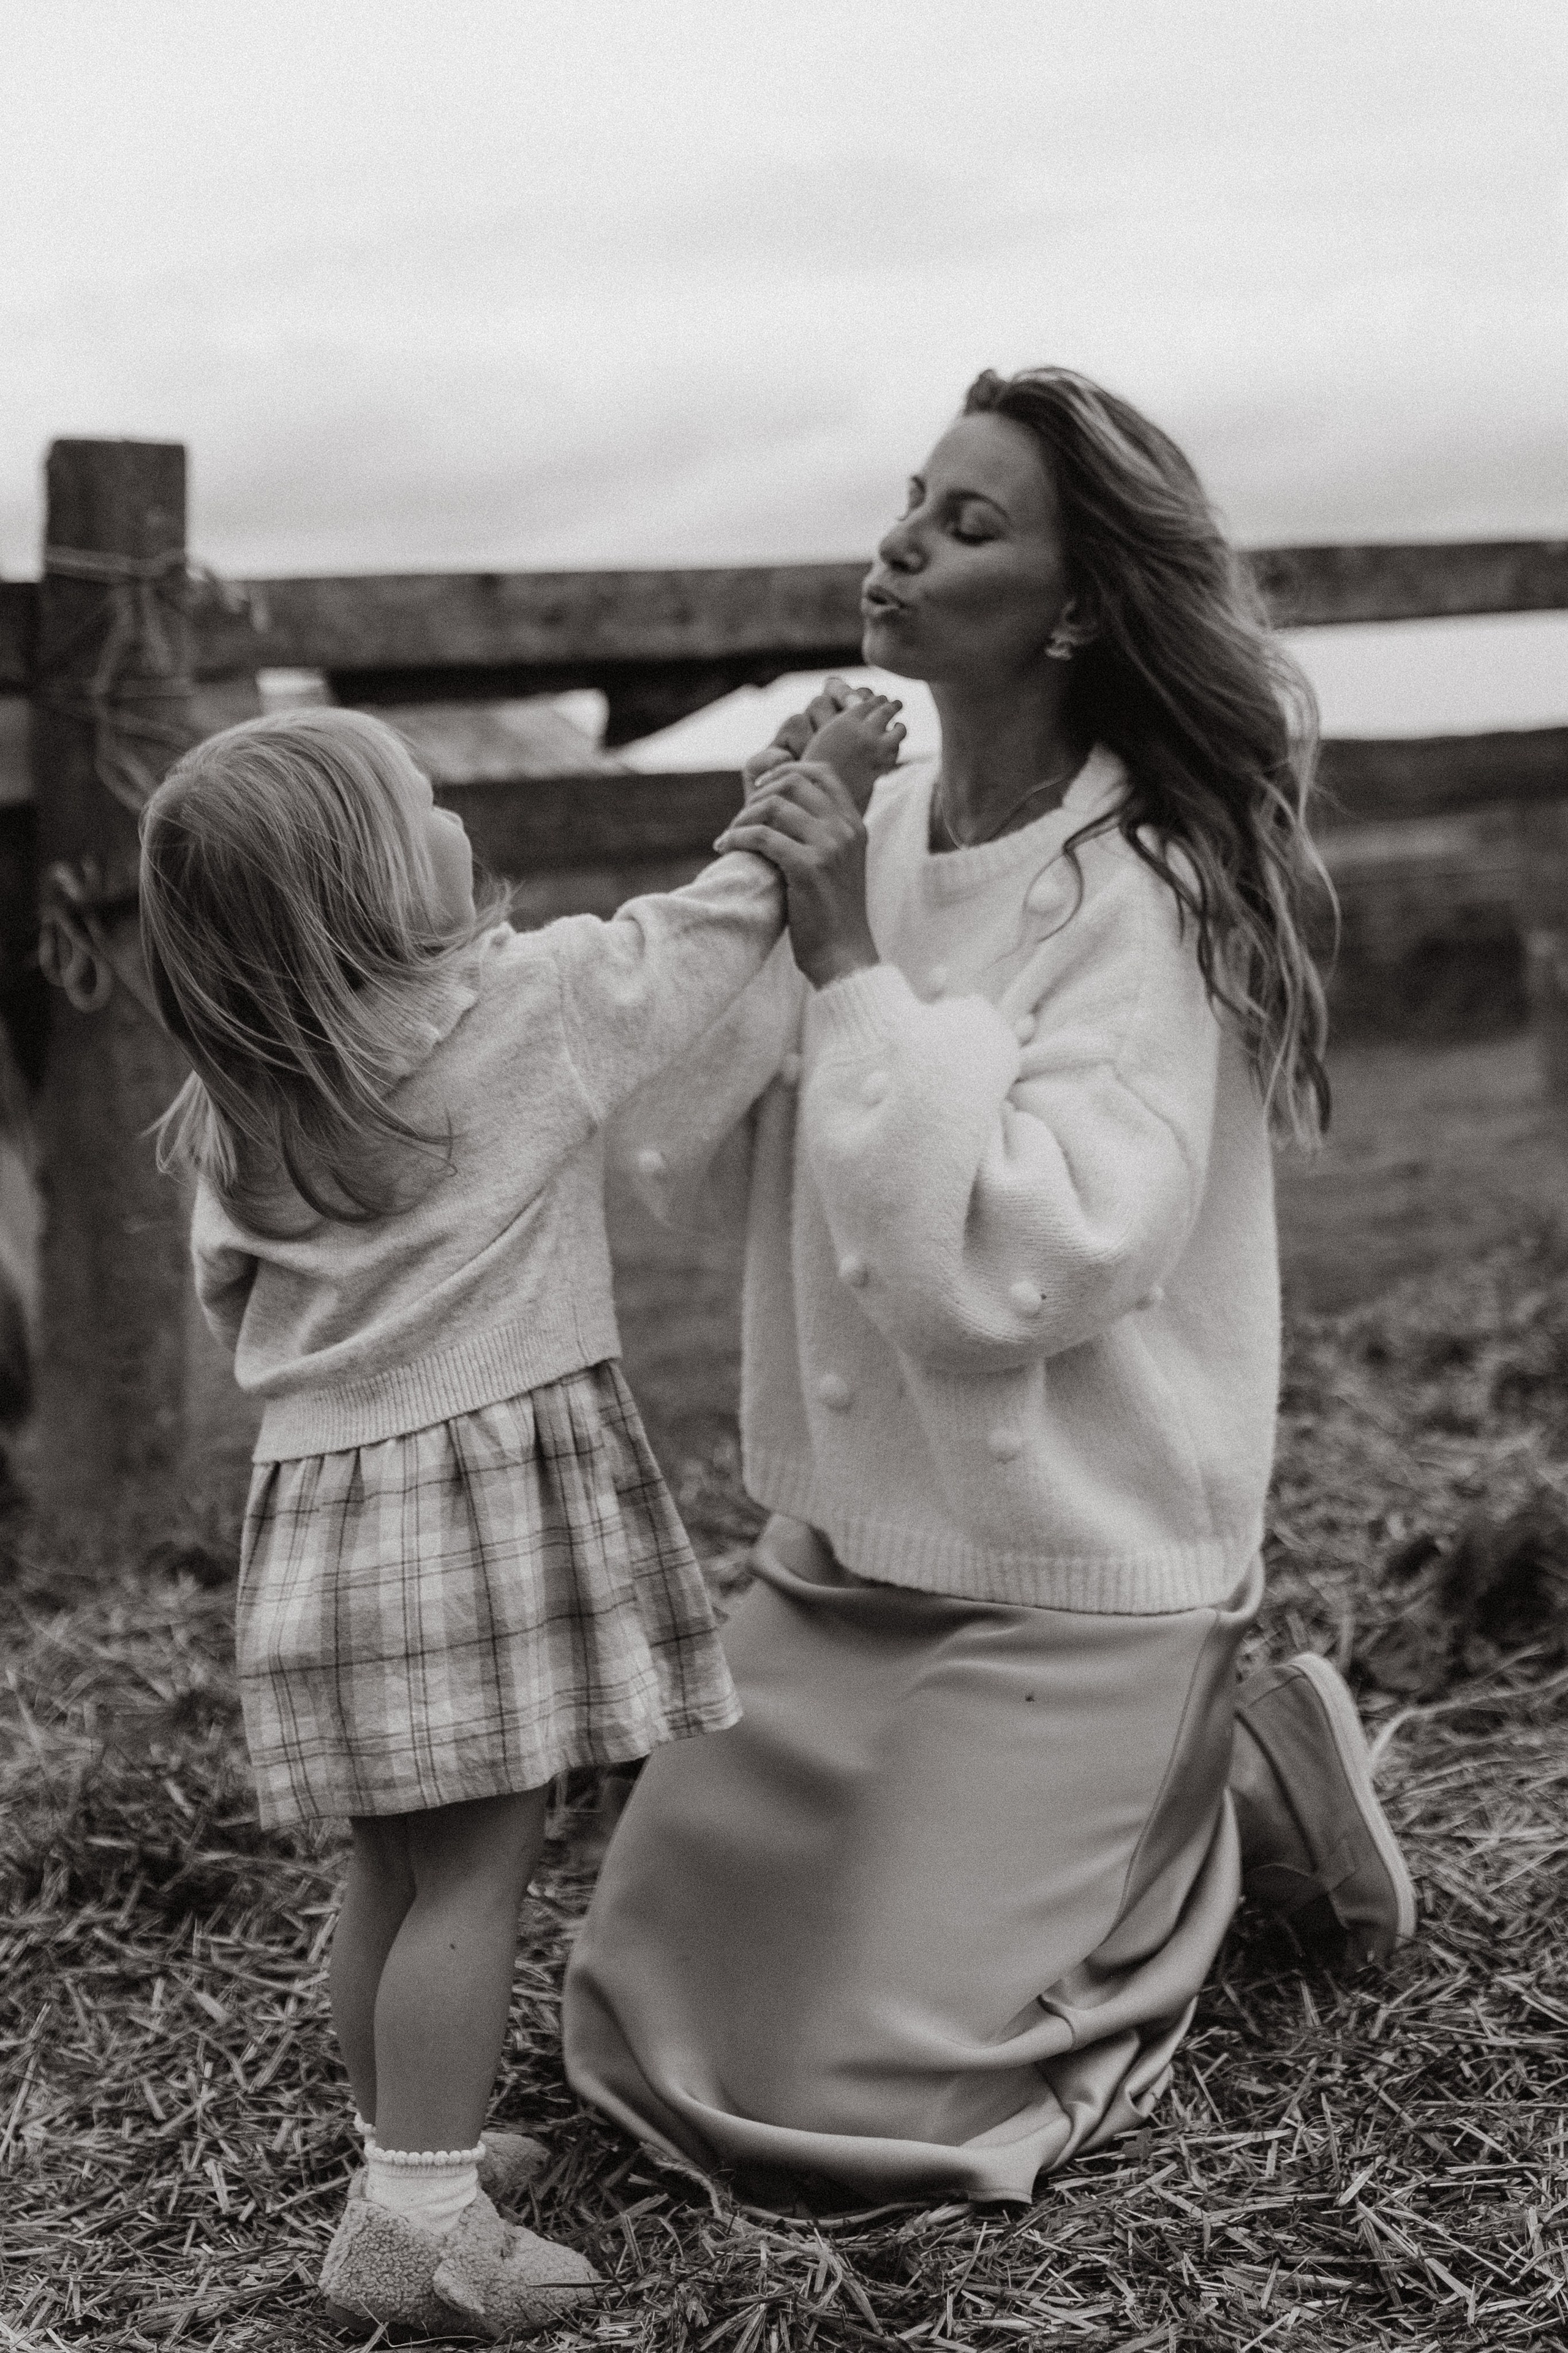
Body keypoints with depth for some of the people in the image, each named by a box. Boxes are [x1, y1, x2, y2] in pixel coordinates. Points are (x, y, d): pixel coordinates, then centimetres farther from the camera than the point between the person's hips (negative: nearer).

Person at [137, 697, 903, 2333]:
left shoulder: (234, 1113, 4)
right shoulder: (535, 1004, -10)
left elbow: (232, 1297, 14)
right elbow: (711, 923, 2)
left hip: (318, 1491, 6)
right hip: (494, 1479, -6)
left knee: (393, 1861, 16)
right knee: (477, 1861, -2)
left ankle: (410, 2146, 28)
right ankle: (418, 2218, 1)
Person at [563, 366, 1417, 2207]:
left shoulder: (1146, 898, -18)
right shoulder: (873, 834, 0)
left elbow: (1023, 1266, -28)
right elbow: (686, 1171, 1)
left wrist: (852, 969, -25)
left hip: (1067, 1587, -6)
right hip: (840, 1552, 7)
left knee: (845, 2110, -2)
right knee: (646, 2013, 13)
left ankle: (1224, 1793, 17)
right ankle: (1120, 1805, 28)